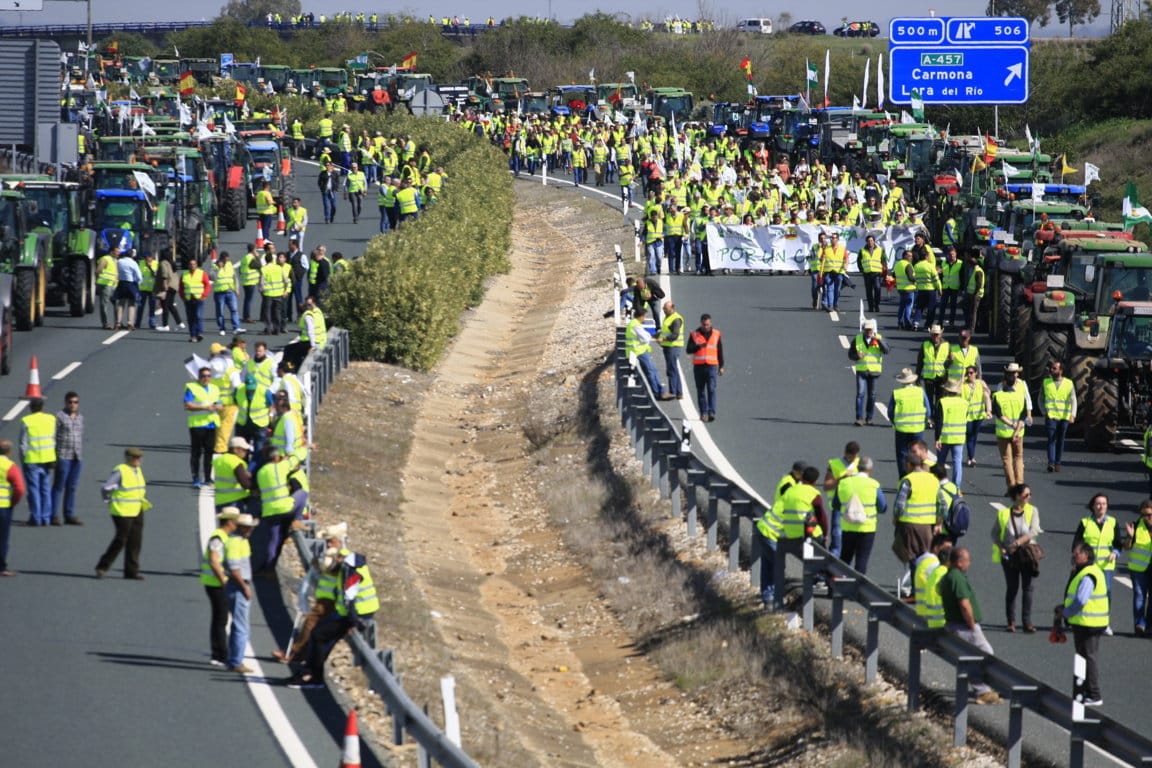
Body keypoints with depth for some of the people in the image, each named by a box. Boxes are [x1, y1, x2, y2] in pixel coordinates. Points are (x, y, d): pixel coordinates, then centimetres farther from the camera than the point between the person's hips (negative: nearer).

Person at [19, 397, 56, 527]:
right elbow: (54, 439, 5)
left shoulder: (26, 421, -10)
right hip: (47, 458, 4)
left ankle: (36, 518, 3)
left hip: (32, 460, -4)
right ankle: (46, 517, 13)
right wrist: (53, 459, 10)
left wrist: (23, 458, 1)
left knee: (34, 489, 2)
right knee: (45, 488, 11)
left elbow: (23, 443, -9)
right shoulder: (51, 419, 2)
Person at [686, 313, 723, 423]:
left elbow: (720, 351, 13)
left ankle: (711, 412, -15)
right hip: (698, 366, 1)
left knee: (711, 389, -12)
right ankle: (703, 413, 11)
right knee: (701, 390, 4)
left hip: (712, 365, -1)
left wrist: (721, 366, 11)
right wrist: (698, 346, -17)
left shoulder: (716, 334, 8)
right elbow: (689, 350, 1)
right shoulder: (694, 334, 5)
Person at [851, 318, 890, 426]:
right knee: (861, 393, -11)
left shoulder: (879, 338, 1)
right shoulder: (857, 339, 4)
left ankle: (869, 418, 17)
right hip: (861, 371, 0)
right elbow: (850, 353, 9)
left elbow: (887, 350, -12)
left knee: (872, 395, 6)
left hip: (874, 371, 0)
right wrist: (857, 356, -13)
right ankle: (860, 418, -12)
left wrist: (878, 340, -23)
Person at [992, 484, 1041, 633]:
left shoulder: (1032, 511, 1)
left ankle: (1027, 622, 2)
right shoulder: (1003, 513, 0)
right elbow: (995, 533, 5)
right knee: (1012, 588, 3)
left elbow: (1034, 531, -11)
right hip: (1009, 557, -1)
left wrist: (1018, 542, -23)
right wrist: (1001, 548, -10)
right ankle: (1011, 622, 11)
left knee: (1027, 587, -2)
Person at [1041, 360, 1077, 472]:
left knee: (1060, 441, 8)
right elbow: (1041, 400, 13)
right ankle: (1051, 463, -21)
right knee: (1051, 439, -13)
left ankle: (1057, 463, 18)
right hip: (1051, 416, -1)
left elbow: (1073, 401, -4)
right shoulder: (1046, 383, 5)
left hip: (1064, 417, 1)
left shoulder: (1069, 384, 2)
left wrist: (1072, 415, -17)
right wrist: (1044, 412, -1)